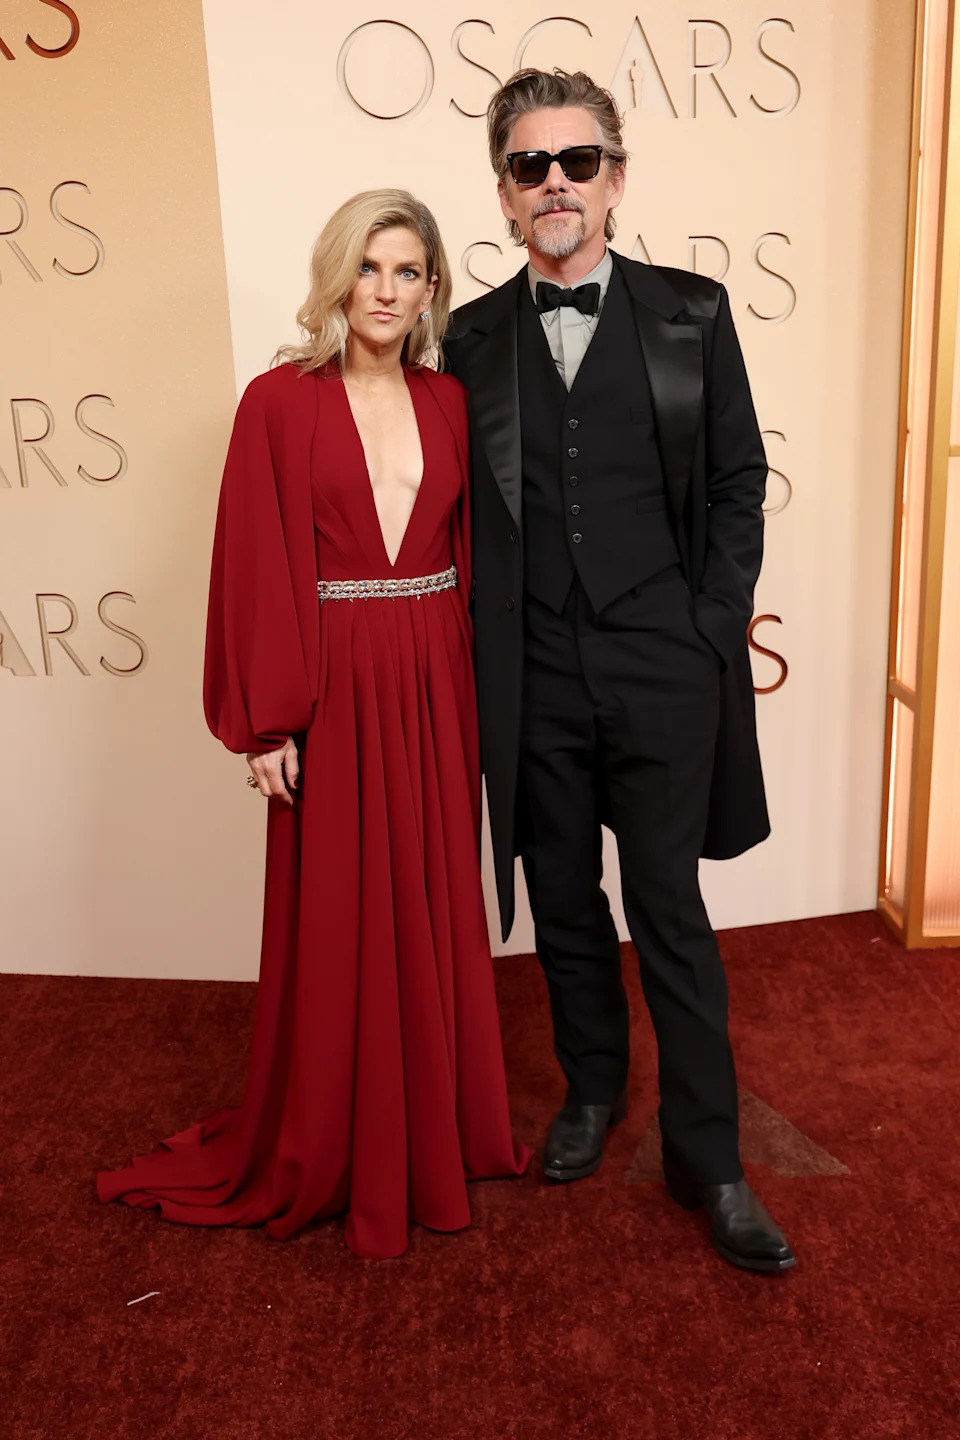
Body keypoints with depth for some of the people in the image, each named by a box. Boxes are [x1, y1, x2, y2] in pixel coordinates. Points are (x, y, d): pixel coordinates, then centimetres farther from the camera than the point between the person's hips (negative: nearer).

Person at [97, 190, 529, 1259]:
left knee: (436, 912, 12)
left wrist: (476, 690, 3)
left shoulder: (449, 403, 8)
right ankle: (329, 1150, 27)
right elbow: (256, 567, -6)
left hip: (435, 689, 4)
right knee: (336, 924, 6)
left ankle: (435, 1128, 33)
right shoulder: (279, 402, -2)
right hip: (333, 689, -3)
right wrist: (267, 722, -11)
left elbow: (471, 553, 9)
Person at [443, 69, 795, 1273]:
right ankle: (593, 1086, 38)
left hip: (664, 674, -1)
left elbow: (738, 483, 4)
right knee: (564, 904, 15)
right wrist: (479, 660, -1)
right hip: (532, 682, 2)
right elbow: (464, 512, 5)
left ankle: (706, 1158, 21)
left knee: (670, 915, 5)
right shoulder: (471, 339, 5)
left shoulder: (691, 313, 3)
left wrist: (714, 630, -4)